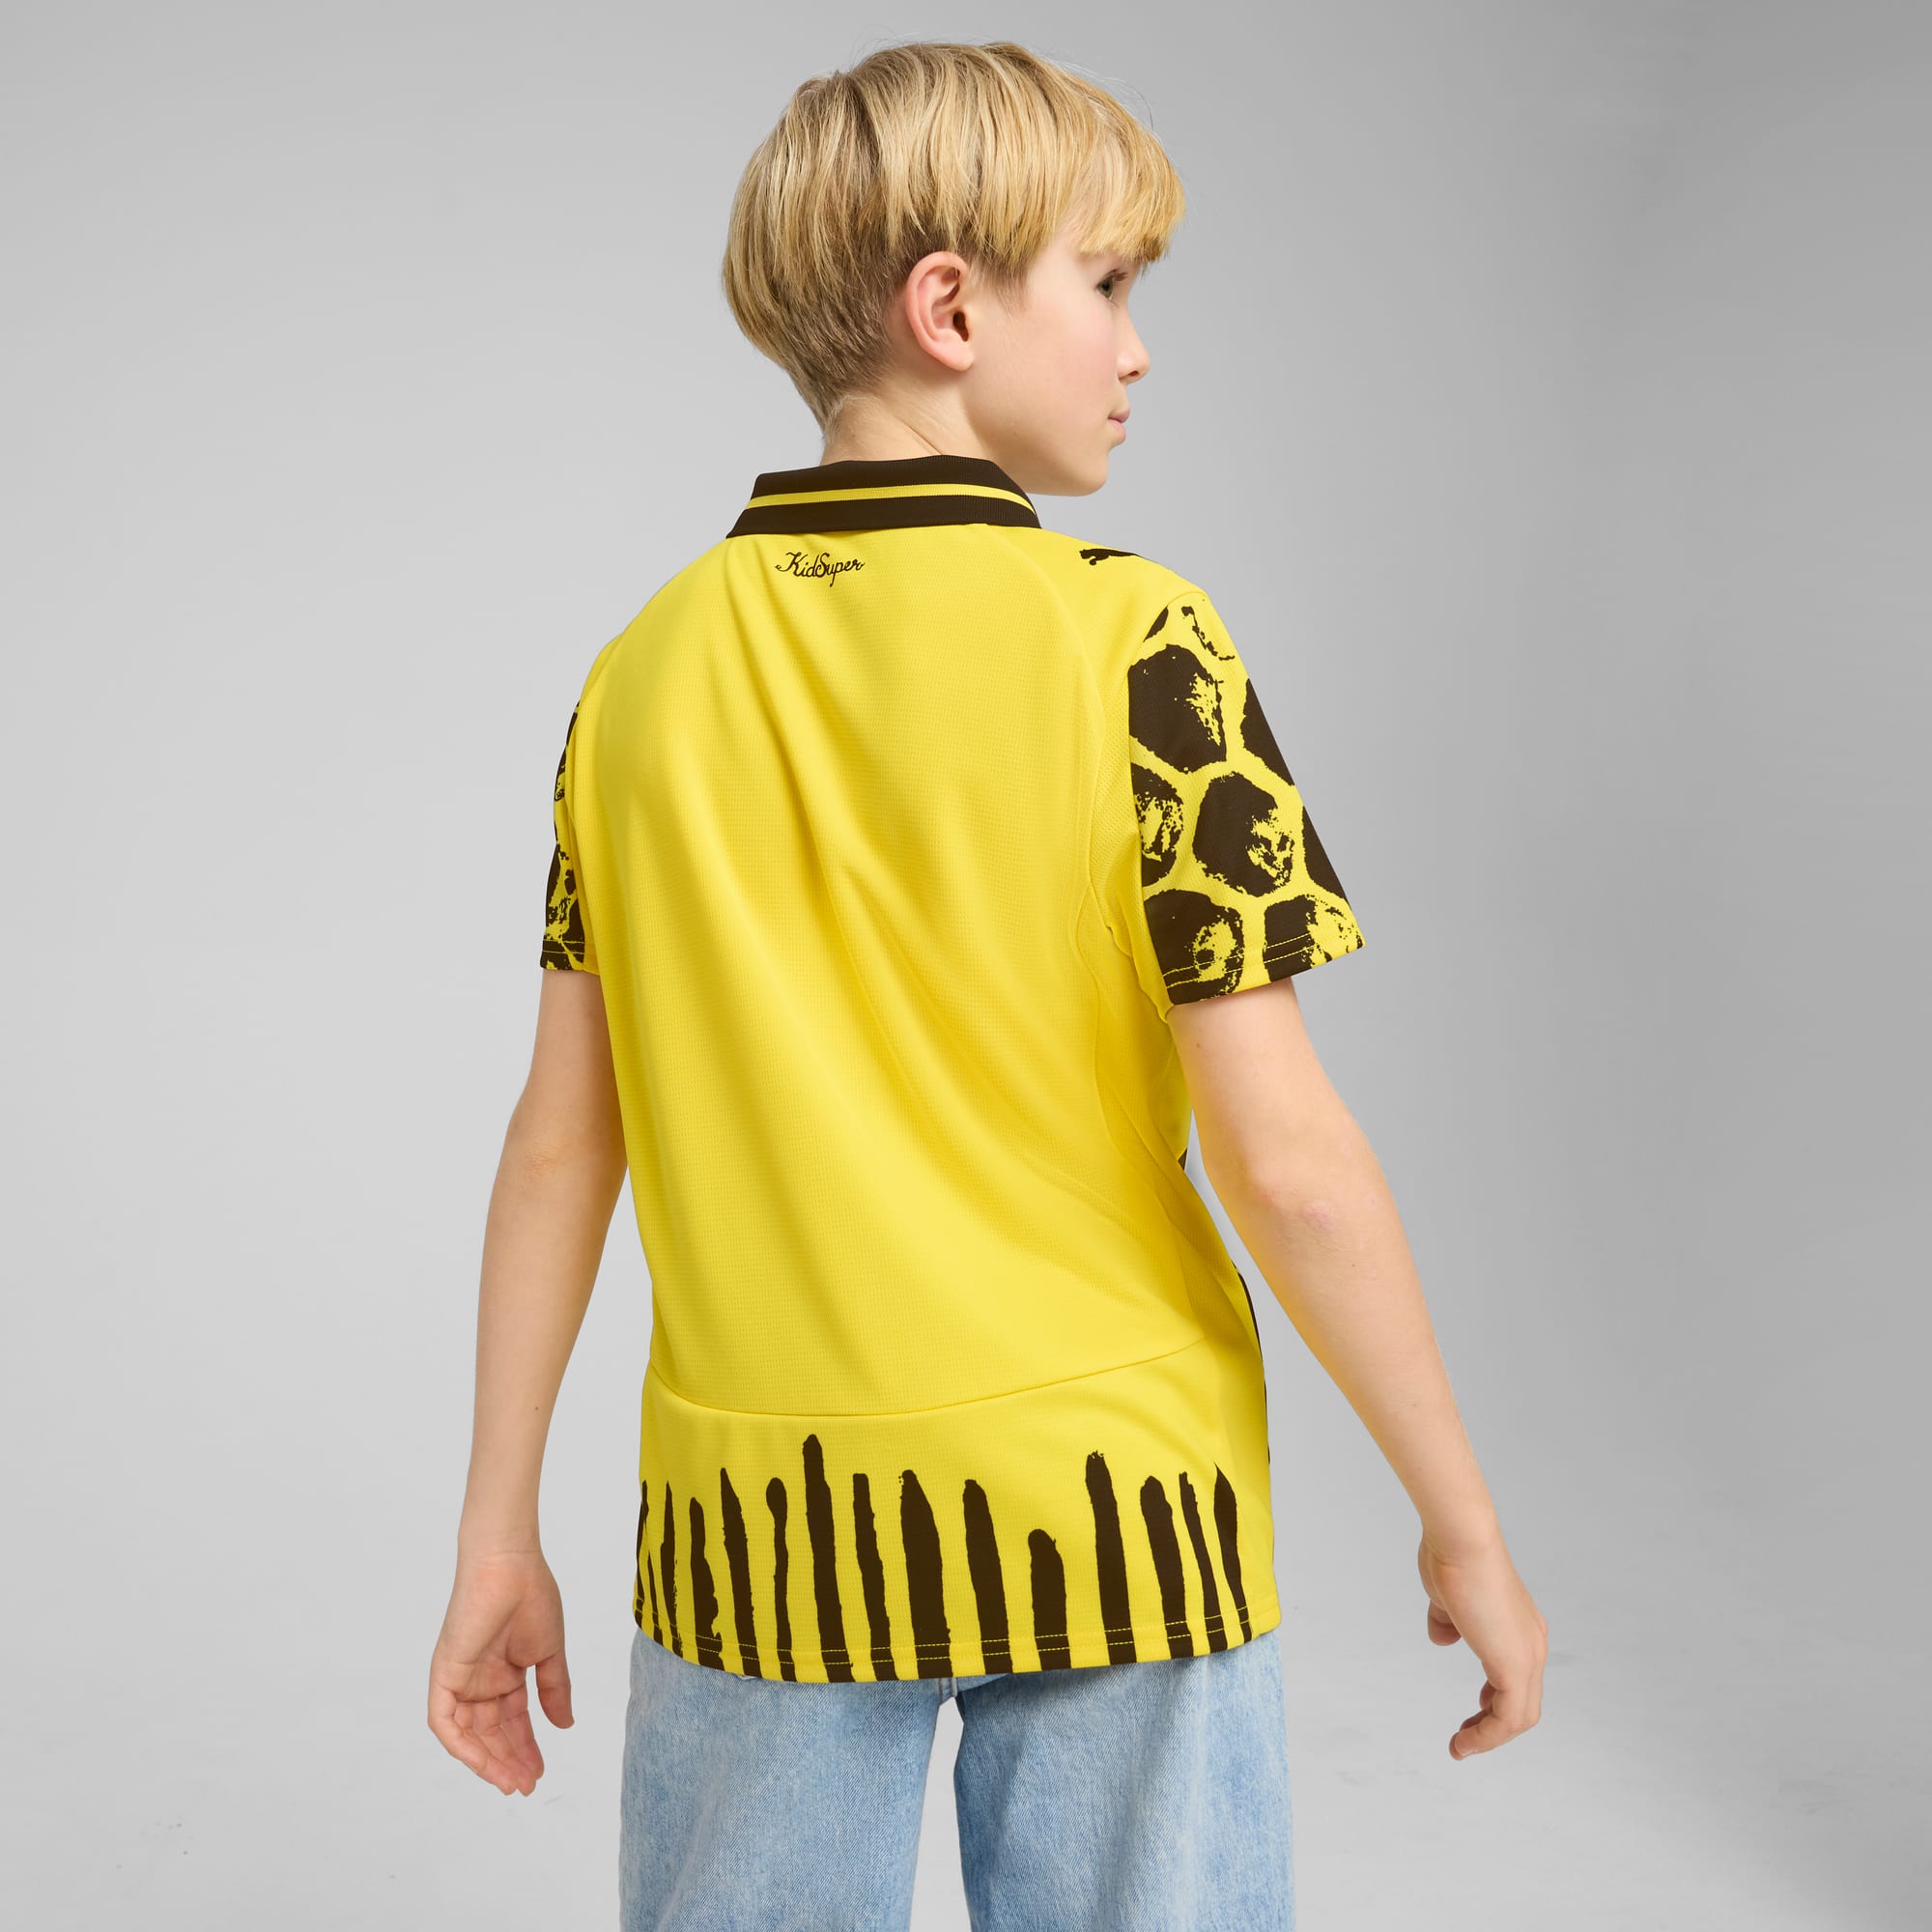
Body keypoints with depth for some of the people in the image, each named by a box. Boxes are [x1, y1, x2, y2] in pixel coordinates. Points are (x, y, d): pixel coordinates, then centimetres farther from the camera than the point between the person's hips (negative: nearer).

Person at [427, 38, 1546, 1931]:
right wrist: (1464, 1527, -3)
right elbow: (1283, 1159, -15)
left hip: (754, 1522, 4)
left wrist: (499, 1534, 10)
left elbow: (563, 1138, 1)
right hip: (1102, 1497, -3)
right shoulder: (1129, 641, -13)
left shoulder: (644, 671, 0)